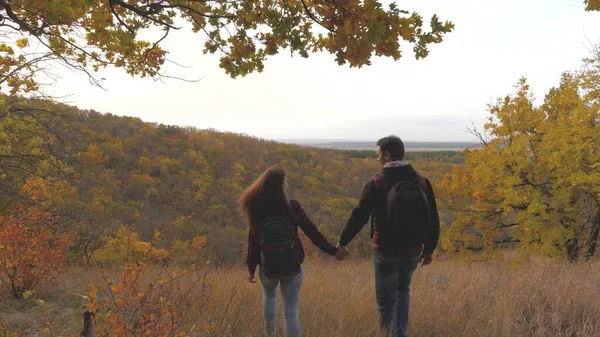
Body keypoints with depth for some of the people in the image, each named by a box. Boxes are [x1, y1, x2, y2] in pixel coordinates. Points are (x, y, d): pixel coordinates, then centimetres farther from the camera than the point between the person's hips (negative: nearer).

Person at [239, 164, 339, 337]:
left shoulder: (257, 210, -6)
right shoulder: (292, 206, -11)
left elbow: (253, 242, -3)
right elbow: (312, 231, -8)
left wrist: (251, 268, 9)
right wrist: (333, 250, 2)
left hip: (268, 268, 2)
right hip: (293, 267, -2)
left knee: (269, 295, 34)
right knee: (291, 313, 5)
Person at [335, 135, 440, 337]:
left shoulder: (377, 184, -13)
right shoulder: (422, 182, -1)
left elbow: (359, 217, -9)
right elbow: (433, 220, 3)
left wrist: (342, 243, 3)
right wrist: (429, 249, 15)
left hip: (386, 253, -4)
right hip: (412, 252, 4)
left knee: (386, 301, 10)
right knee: (403, 289, 29)